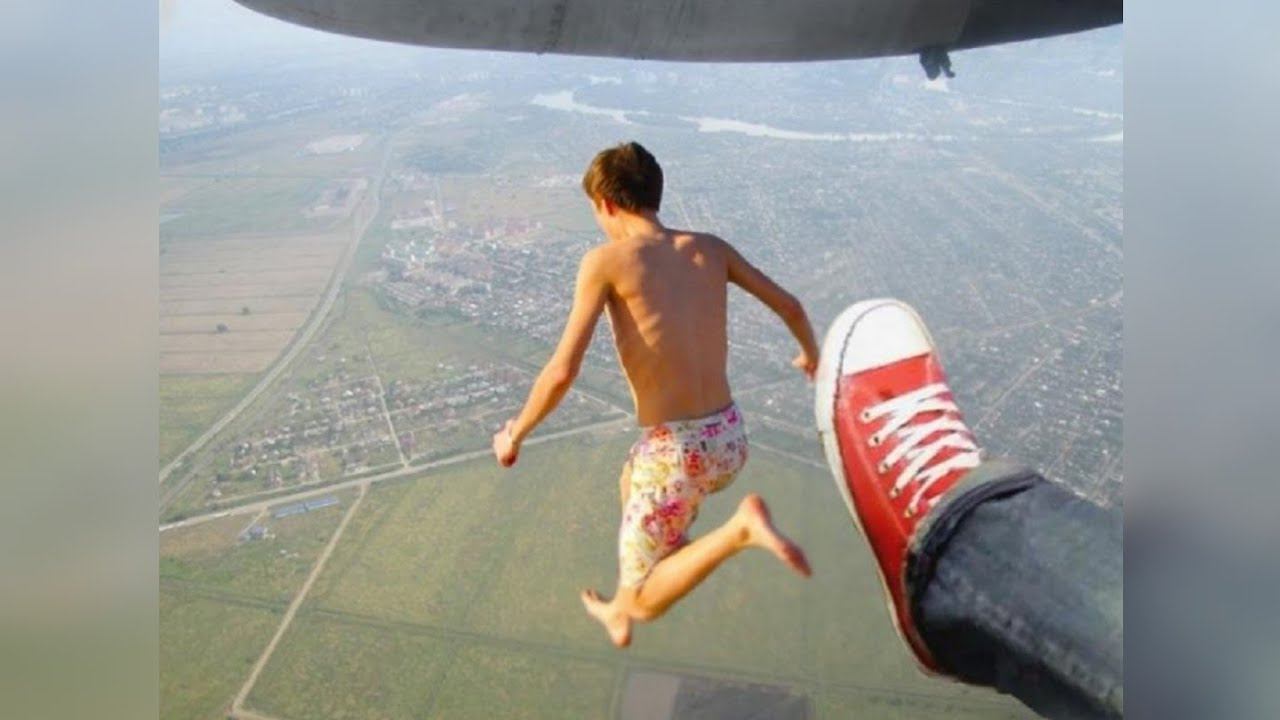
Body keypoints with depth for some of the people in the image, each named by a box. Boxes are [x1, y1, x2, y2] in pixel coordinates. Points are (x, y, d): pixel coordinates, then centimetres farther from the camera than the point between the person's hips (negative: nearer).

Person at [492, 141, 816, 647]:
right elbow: (789, 306, 13)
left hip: (675, 453, -7)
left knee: (645, 604, 14)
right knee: (631, 483, 37)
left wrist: (515, 434, 3)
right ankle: (620, 612, 51)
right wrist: (811, 354, 35)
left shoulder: (605, 261, -10)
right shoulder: (709, 248, 5)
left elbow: (562, 372, -15)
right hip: (729, 440, 7)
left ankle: (741, 528, -12)